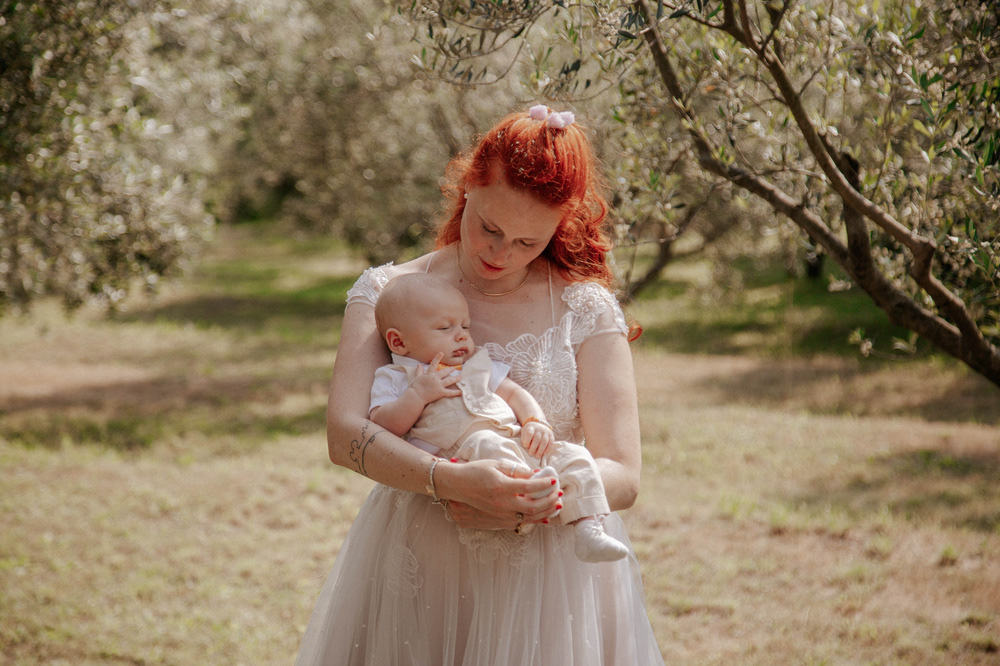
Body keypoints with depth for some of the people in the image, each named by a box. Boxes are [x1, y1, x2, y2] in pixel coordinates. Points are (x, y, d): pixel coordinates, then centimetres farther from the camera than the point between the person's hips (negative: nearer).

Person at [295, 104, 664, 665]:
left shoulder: (586, 309, -3)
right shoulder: (387, 292, -1)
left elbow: (622, 476, -7)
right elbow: (346, 434, -15)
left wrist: (517, 509, -23)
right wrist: (453, 481, -31)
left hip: (553, 582, 0)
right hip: (417, 578, 1)